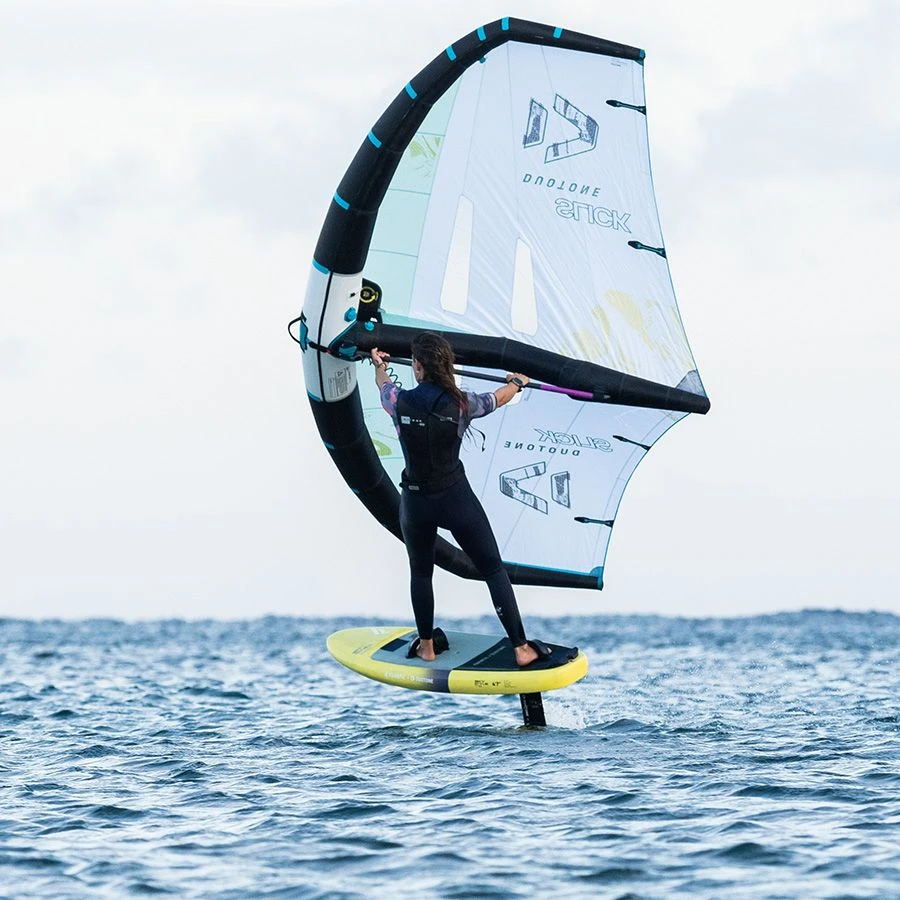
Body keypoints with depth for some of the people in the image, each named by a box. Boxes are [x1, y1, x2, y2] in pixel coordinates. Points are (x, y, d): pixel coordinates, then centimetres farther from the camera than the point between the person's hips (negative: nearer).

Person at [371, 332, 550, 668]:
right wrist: (517, 382, 33)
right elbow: (499, 398, 9)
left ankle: (427, 647, 33)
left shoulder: (400, 402, -12)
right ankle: (521, 649, 5)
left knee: (420, 572, 23)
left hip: (415, 502, 1)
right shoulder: (461, 403, -13)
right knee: (494, 569, 8)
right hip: (456, 499, -1)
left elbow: (383, 385, 15)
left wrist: (380, 365, 39)